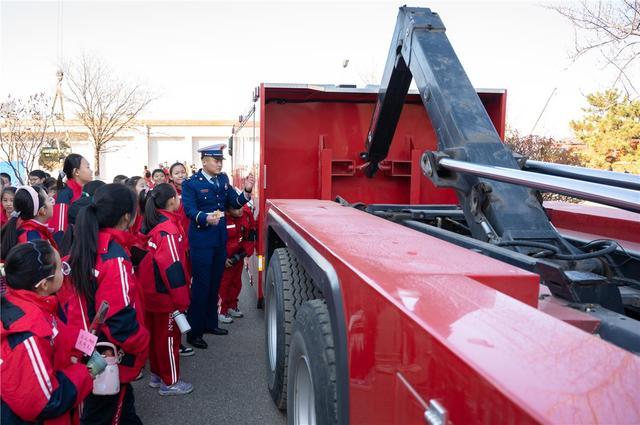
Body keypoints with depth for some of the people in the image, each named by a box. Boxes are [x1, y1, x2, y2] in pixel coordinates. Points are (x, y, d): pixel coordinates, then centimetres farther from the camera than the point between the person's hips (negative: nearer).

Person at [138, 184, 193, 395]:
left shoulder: (153, 224, 5)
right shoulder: (169, 229, -22)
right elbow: (172, 266, -24)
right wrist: (182, 298, -18)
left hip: (152, 292, 9)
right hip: (166, 296, -9)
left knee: (156, 334, 19)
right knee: (169, 336, 4)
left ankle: (157, 375, 34)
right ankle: (170, 382, 16)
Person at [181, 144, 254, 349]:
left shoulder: (223, 179, 8)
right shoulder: (191, 183, -10)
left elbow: (234, 202, 7)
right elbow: (190, 210, -20)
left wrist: (247, 191, -12)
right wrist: (206, 218, -39)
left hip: (220, 240, 7)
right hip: (201, 241, -6)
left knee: (214, 284, 17)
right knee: (201, 286, -3)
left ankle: (210, 323, 32)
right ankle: (194, 332, 7)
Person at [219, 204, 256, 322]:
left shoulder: (247, 213, -12)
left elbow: (251, 234, 2)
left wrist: (246, 251, -5)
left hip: (239, 257, 6)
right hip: (224, 259, -6)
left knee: (237, 282, 18)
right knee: (223, 284, -1)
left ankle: (232, 307, 35)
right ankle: (221, 311, 13)